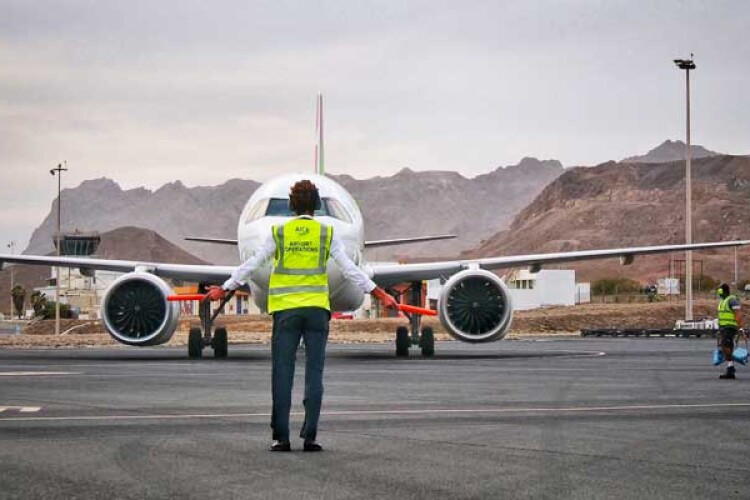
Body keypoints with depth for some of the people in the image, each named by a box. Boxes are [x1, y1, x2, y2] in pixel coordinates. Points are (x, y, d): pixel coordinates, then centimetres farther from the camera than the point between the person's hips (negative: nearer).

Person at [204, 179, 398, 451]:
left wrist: (225, 288, 13)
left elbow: (252, 264, 4)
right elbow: (350, 269, 1)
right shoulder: (327, 234, 3)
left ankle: (280, 437, 0)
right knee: (314, 373, 2)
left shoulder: (279, 233, 3)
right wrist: (378, 293, 7)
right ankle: (310, 437, -2)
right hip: (316, 309, 0)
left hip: (286, 311, 0)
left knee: (282, 372, 2)